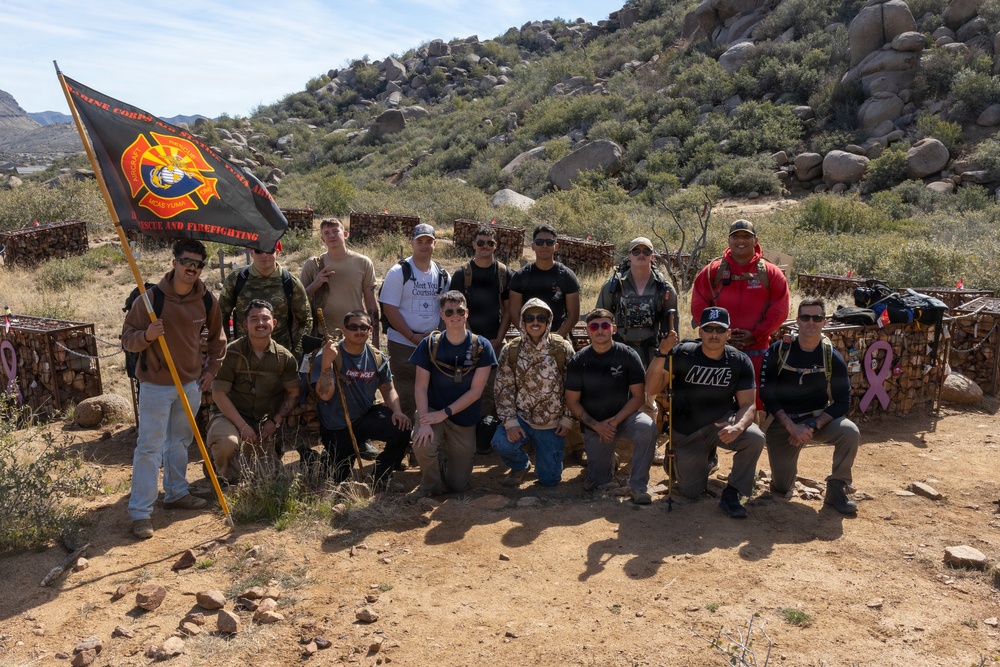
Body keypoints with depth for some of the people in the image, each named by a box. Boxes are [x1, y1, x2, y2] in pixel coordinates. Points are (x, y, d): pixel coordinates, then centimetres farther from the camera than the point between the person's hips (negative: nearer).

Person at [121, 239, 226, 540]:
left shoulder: (207, 300, -2)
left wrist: (211, 370, 10)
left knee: (180, 441, 19)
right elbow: (128, 338, -12)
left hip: (191, 383, 5)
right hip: (156, 384, -5)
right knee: (150, 447, -4)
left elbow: (217, 338, 15)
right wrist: (146, 336, -32)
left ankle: (176, 493, 35)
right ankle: (140, 512, 3)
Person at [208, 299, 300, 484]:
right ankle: (225, 478, -3)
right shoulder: (231, 353, -14)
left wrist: (276, 422, -5)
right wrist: (243, 426, -19)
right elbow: (219, 394, -13)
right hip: (230, 415, -3)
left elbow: (293, 393, 6)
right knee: (226, 441, -37)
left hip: (264, 423, 3)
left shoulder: (285, 357, -4)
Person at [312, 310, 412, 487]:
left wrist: (396, 411, -14)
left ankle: (381, 476, 1)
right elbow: (325, 395, -29)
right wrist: (326, 362, -39)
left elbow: (388, 388, 5)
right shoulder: (328, 356, -19)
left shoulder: (376, 357, -5)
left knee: (402, 429, -23)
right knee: (339, 480, 4)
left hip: (366, 416, 3)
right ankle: (327, 456, 41)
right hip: (337, 427, -3)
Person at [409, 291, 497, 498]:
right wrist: (424, 422, -24)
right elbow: (421, 387, -10)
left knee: (458, 485, 4)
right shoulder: (429, 345, -8)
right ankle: (430, 484, 0)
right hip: (433, 411, 0)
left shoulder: (481, 346, -10)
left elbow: (476, 391, -12)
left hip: (464, 419, 1)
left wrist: (443, 413, -19)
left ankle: (446, 454, 38)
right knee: (422, 445, -33)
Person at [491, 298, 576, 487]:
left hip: (552, 424, 0)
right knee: (501, 443, -31)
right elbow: (504, 388, -5)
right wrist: (510, 421, -15)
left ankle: (544, 457, 38)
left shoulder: (563, 348, -5)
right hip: (521, 417, 0)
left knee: (549, 479, 0)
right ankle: (520, 466, 6)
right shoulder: (510, 351, -3)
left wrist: (567, 419, -3)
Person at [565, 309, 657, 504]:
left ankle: (638, 485, -20)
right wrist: (596, 425, -14)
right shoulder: (578, 361, -6)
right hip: (594, 426, 1)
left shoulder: (628, 355, -9)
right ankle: (608, 458, 36)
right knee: (596, 484, 1)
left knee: (647, 427, -35)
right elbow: (572, 402, -3)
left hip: (624, 417, -1)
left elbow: (639, 396, -8)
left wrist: (616, 421, -18)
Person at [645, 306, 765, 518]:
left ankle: (731, 494, -10)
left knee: (755, 438, -30)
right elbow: (652, 388, -25)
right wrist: (662, 352, -38)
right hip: (686, 433, -1)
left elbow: (748, 404, -13)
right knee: (691, 492, 0)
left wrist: (738, 427, -35)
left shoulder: (740, 361, -12)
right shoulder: (682, 353, -17)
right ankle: (677, 458, 34)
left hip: (721, 423, 1)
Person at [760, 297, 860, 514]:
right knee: (781, 488, -5)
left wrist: (812, 427, -22)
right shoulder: (778, 351, -9)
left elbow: (842, 402, -9)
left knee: (850, 432, -30)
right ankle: (786, 465, 32)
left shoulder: (832, 357, -7)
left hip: (818, 418, 1)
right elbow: (767, 395, -10)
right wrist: (792, 427, -21)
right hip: (783, 421, -1)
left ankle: (836, 488, -9)